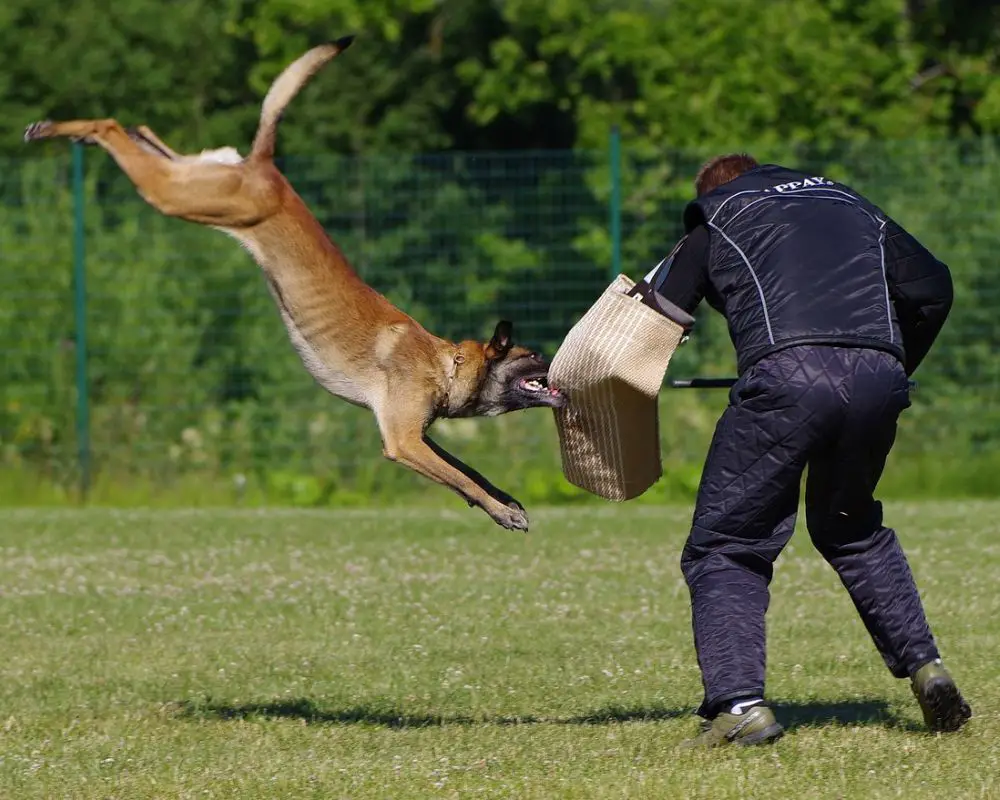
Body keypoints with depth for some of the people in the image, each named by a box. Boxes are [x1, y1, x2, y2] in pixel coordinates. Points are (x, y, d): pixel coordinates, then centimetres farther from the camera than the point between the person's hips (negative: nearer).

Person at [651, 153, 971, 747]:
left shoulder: (717, 217, 23)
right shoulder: (850, 203, 33)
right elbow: (931, 288, 26)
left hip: (786, 374, -4)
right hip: (876, 377, 4)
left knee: (724, 547, 5)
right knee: (851, 530, 29)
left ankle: (741, 702, -12)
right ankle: (924, 666, 18)